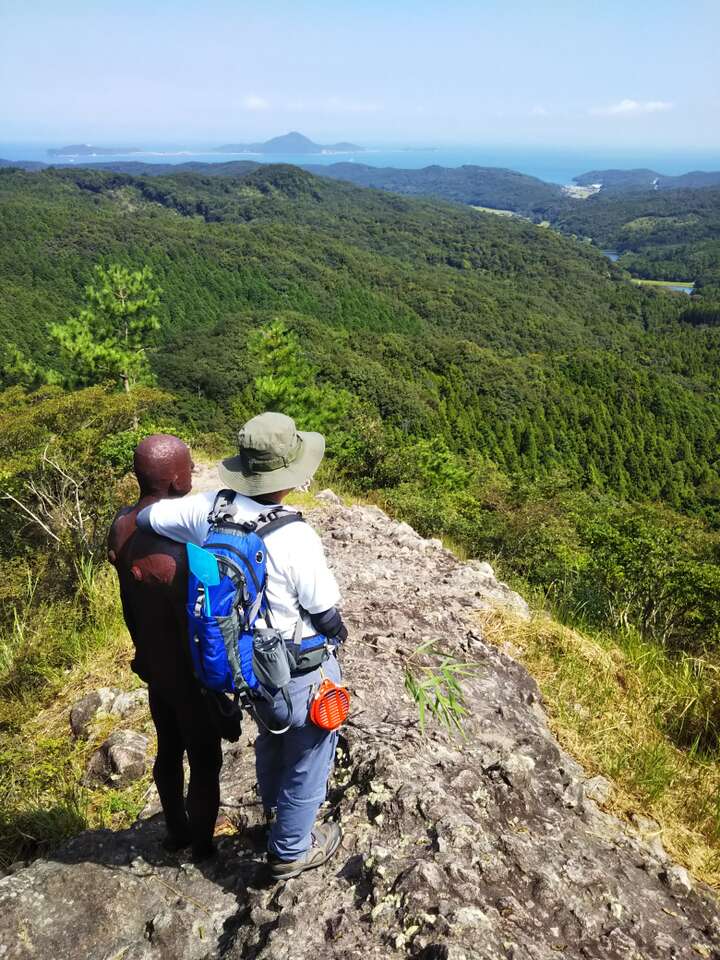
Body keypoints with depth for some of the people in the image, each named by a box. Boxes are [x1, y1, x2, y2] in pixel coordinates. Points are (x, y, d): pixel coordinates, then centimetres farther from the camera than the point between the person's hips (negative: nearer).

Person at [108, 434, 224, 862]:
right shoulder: (178, 548, -35)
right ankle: (203, 848, 38)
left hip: (153, 665, 7)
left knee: (168, 751, 26)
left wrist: (145, 650, 18)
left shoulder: (123, 524, -10)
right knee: (205, 763, 16)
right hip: (188, 673, -7)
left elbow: (130, 605, 3)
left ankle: (177, 832, 48)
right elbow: (197, 631, -26)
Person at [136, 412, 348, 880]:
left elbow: (141, 517, -7)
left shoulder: (210, 508, -17)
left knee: (271, 735, 34)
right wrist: (338, 629, 5)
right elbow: (326, 614, -18)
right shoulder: (296, 538, -31)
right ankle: (291, 851, 41)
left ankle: (275, 805, 61)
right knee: (308, 756, 21)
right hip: (299, 670, -6)